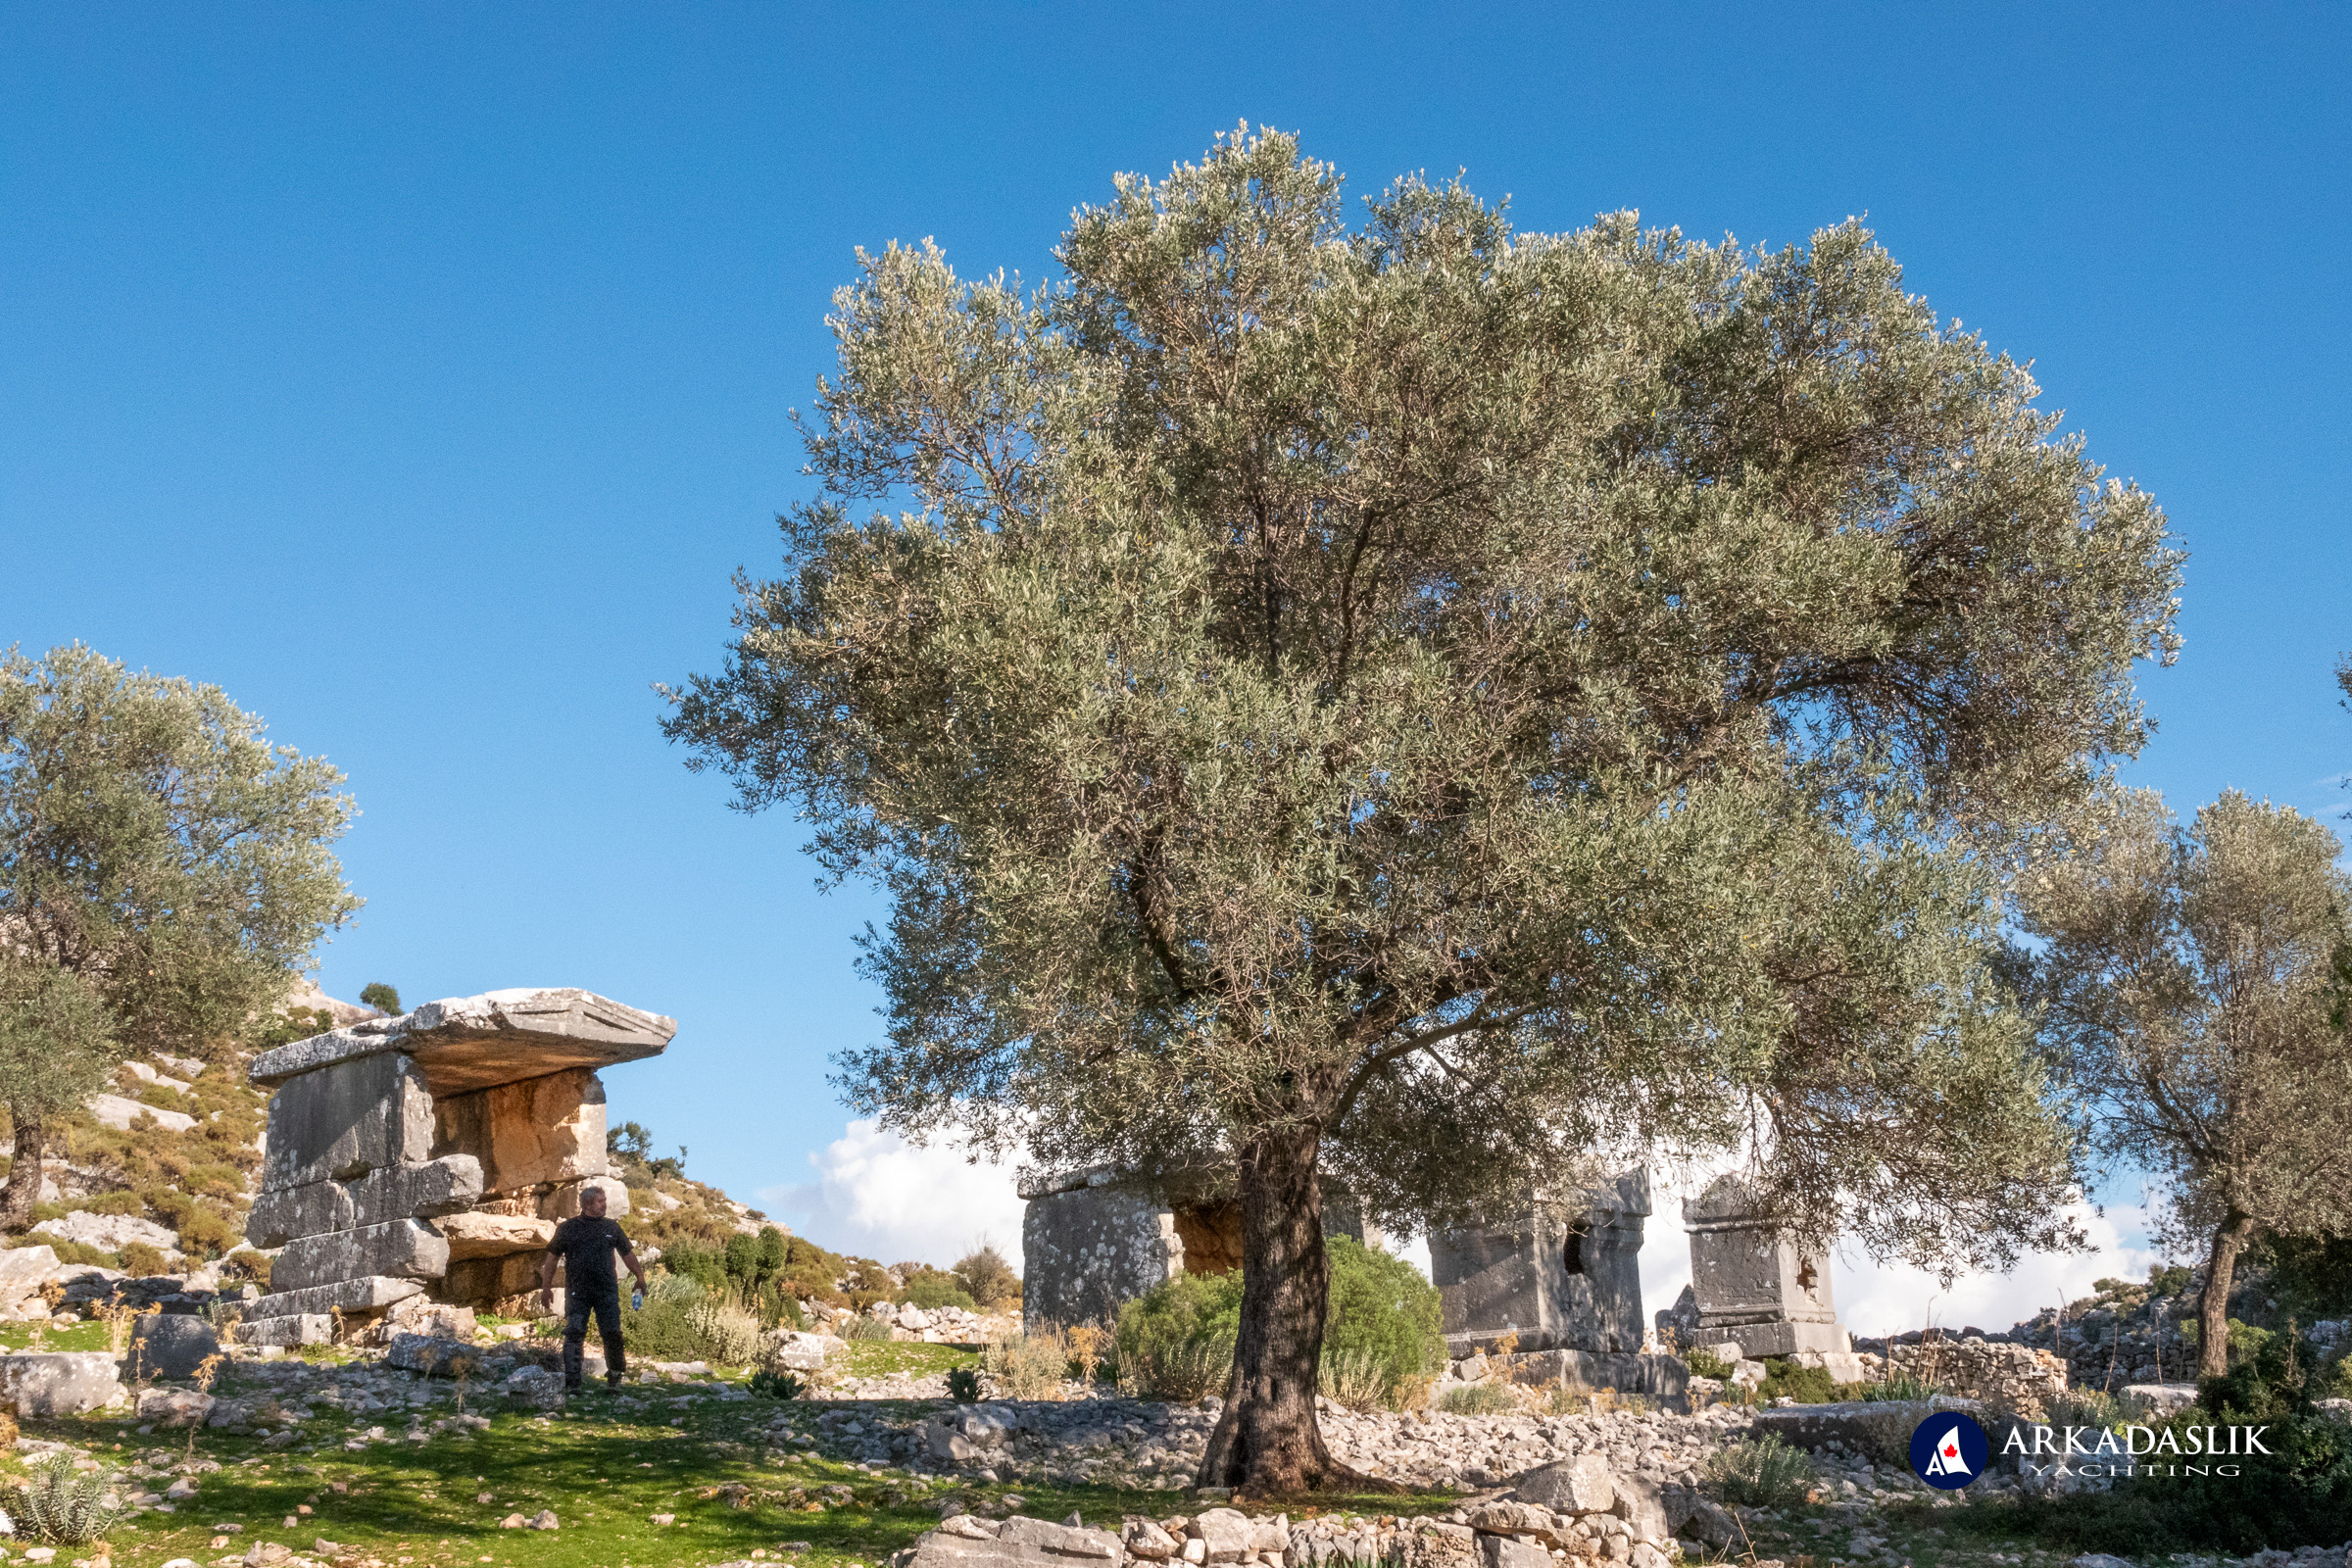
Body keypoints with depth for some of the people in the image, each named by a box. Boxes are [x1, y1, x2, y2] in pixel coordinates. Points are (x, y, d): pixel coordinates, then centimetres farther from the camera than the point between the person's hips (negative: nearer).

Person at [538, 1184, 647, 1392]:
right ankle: (571, 1383, -5)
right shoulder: (567, 1228, 4)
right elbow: (552, 1258, 7)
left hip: (607, 1291, 2)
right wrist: (546, 1287, 4)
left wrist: (640, 1277, 19)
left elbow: (628, 1254, 20)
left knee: (612, 1334, 0)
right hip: (577, 1292, -2)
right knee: (574, 1335, -7)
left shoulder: (611, 1228, 11)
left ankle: (615, 1375, 19)